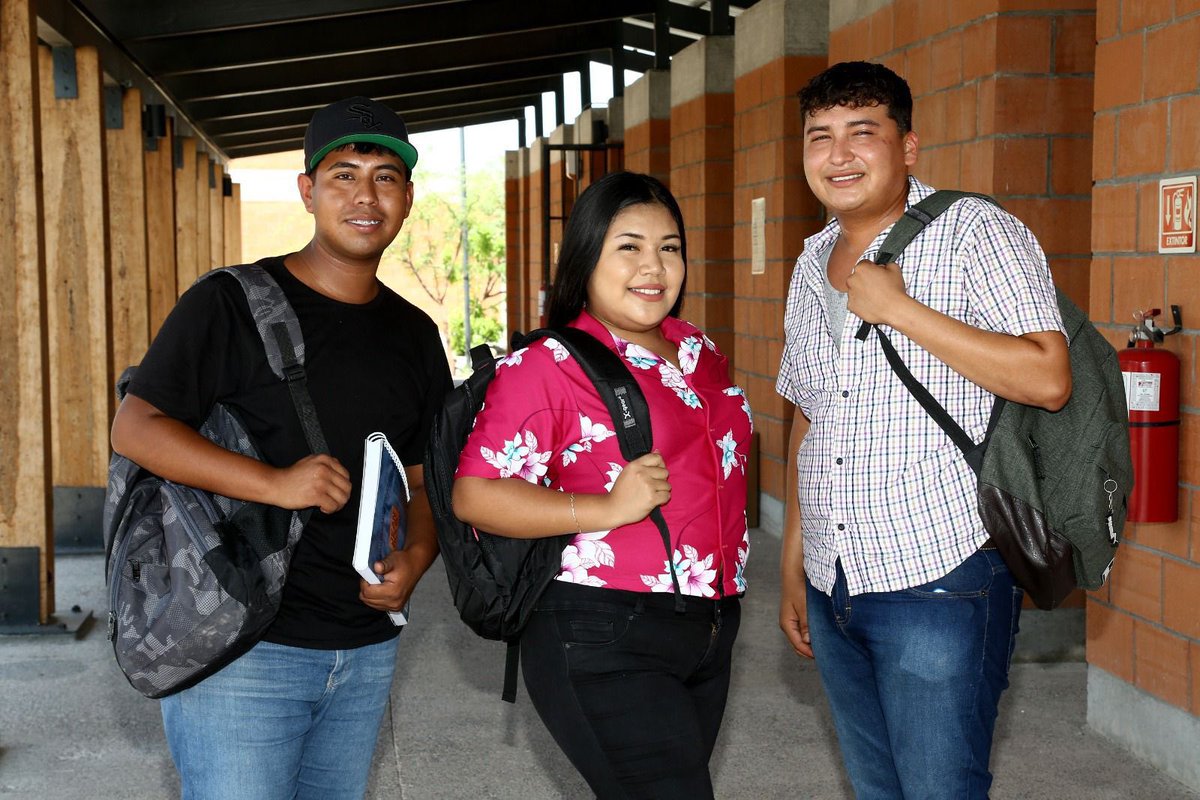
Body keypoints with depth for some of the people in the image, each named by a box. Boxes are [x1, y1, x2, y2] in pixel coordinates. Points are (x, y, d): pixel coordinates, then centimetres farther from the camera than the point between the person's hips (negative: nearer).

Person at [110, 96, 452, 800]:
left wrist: (417, 557, -5)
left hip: (367, 653, 6)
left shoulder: (415, 336, 10)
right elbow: (134, 426, -13)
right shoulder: (231, 305, -7)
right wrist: (275, 483, -23)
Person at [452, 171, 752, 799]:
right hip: (605, 643, -7)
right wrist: (606, 509, -23)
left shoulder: (698, 353, 11)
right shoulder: (547, 364, -10)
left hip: (709, 633, 7)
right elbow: (475, 495, -16)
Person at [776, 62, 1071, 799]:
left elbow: (1047, 379, -20)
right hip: (833, 587, 7)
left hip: (940, 580, -6)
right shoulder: (814, 264, 13)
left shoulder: (973, 232, -8)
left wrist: (898, 309, -18)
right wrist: (794, 565, 18)